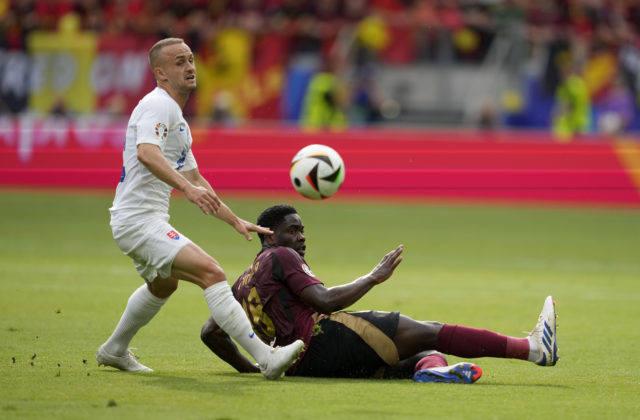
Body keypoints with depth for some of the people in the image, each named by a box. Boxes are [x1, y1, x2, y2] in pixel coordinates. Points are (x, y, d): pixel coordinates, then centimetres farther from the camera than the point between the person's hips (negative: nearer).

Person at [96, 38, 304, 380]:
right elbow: (147, 153, -33)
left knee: (163, 285, 35)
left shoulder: (176, 117, 19)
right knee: (211, 273, -23)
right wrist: (187, 187, -46)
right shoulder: (157, 105, -13)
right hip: (139, 220, -11)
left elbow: (194, 178, 26)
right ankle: (266, 358, -31)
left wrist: (235, 221, 23)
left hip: (148, 220, 11)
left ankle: (114, 351, 51)